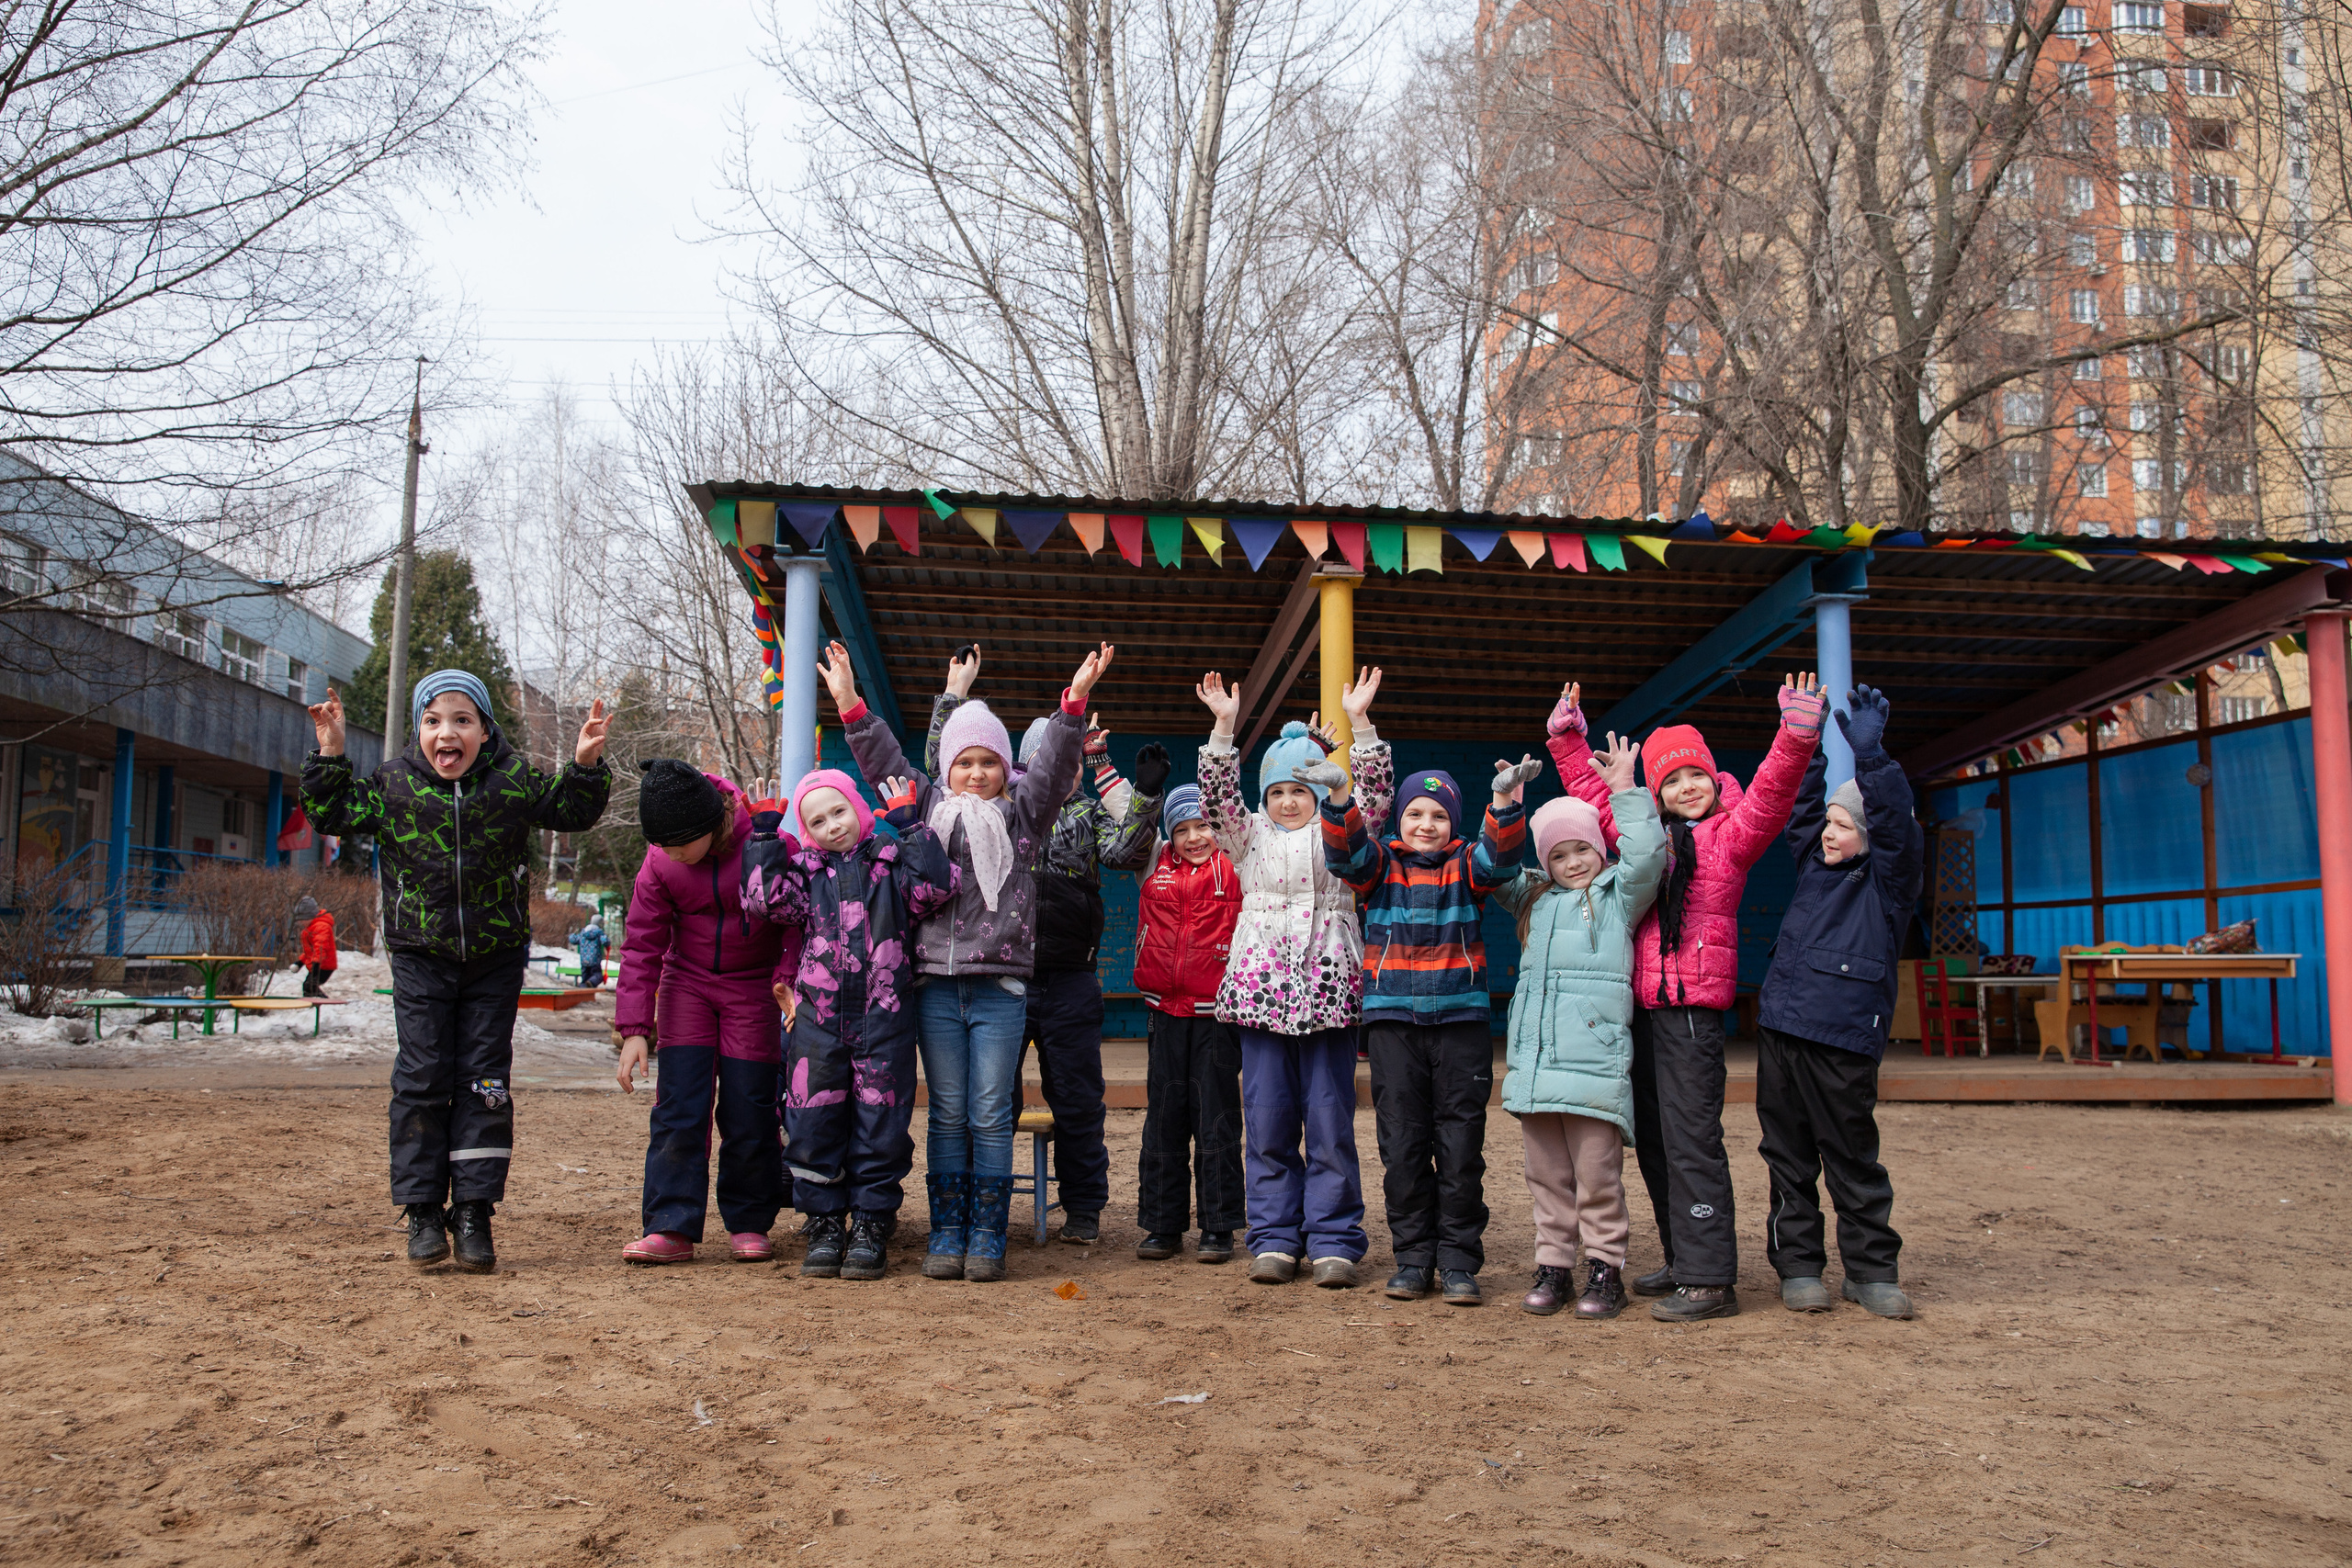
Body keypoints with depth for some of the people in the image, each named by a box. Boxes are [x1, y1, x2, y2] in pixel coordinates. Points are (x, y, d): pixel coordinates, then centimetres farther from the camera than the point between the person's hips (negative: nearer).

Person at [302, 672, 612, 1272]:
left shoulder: (514, 780, -4)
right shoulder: (393, 784, -2)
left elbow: (573, 811, 6)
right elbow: (334, 813, 5)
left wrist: (585, 765, -10)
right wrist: (329, 755, -5)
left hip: (496, 960, 0)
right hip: (421, 959, 0)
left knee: (485, 1082, 2)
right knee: (422, 1081, 1)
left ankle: (474, 1212, 8)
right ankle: (423, 1211, 11)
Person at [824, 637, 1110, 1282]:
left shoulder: (1023, 813, 8)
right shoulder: (929, 808, 13)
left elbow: (1054, 765, -3)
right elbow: (884, 761, 11)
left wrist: (1074, 701, -15)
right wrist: (849, 703, 3)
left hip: (1001, 986, -2)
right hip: (937, 985, 2)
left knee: (991, 1115, 0)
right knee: (947, 1114, 6)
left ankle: (987, 1237, 7)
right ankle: (946, 1235, 12)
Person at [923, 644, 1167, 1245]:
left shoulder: (1091, 812, 11)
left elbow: (1125, 852, -3)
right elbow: (941, 765, 5)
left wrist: (1144, 795, -15)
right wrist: (956, 690, 2)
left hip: (1069, 981, 0)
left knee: (1076, 1099, 5)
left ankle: (1083, 1207, 17)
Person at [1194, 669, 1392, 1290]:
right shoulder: (1250, 835, 13)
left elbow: (1375, 794, -4)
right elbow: (1216, 797, -2)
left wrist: (1359, 720, -14)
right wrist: (1223, 727, -12)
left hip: (1328, 990, -1)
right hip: (1262, 988, 2)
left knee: (1330, 1119, 0)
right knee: (1267, 1120, 3)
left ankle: (1333, 1243, 7)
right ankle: (1274, 1240, 11)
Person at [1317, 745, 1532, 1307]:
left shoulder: (1466, 865, 6)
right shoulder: (1379, 865, 6)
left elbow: (1502, 856, -14)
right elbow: (1344, 853, -13)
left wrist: (1507, 800, -33)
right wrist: (1339, 796, -33)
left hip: (1462, 1021, 0)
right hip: (1392, 1023, 1)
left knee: (1461, 1145, 2)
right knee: (1402, 1145, 5)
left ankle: (1458, 1261, 12)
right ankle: (1413, 1257, 16)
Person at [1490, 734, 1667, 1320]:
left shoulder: (1617, 895, 5)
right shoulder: (1535, 900, 19)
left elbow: (1645, 857, -11)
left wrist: (1625, 791, -8)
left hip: (1594, 1061, -5)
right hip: (1534, 1062, 5)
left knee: (1597, 1175, -3)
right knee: (1546, 1175, 9)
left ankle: (1605, 1269, 8)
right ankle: (1553, 1267, 17)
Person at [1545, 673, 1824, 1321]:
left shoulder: (1729, 833, 0)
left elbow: (1769, 797, -17)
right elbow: (1594, 793, 27)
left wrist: (1795, 740, -30)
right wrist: (1569, 738, 24)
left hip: (1692, 1006, -7)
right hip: (1641, 1003, 7)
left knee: (1690, 1137, -10)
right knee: (1652, 1138, 12)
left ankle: (1711, 1280, -6)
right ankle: (1682, 1261, 23)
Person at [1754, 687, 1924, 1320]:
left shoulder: (1888, 878, -1)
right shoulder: (1815, 862, 14)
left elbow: (1896, 821, -16)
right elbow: (1799, 807, 20)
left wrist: (1871, 756, -24)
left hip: (1843, 1036, -5)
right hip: (1779, 1028, 5)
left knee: (1852, 1156, 2)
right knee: (1788, 1155, 8)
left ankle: (1871, 1271, 14)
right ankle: (1798, 1266, 16)